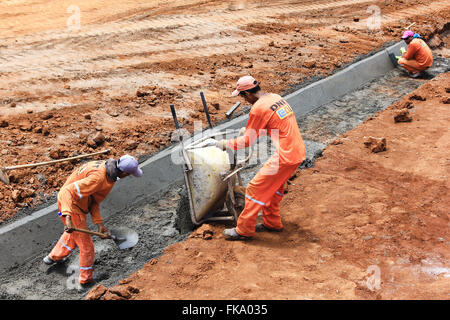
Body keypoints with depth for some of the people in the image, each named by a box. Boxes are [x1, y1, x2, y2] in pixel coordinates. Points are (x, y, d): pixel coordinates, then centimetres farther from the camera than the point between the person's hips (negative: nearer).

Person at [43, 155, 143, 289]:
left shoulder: (104, 167, -2)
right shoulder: (98, 178, -32)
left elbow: (94, 201, 0)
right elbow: (68, 191, -35)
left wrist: (100, 224, -6)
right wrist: (68, 217, -43)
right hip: (72, 207, -10)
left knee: (72, 233, 35)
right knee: (86, 245, 6)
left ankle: (54, 257, 58)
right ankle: (85, 282, 23)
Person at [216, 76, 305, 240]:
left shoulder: (259, 108, -14)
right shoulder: (276, 97, 12)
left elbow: (247, 140, -7)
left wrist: (225, 143, 6)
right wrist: (248, 130, 33)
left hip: (285, 156, -9)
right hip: (298, 151, 9)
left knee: (255, 188, 0)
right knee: (274, 186, 25)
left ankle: (244, 230, 10)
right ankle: (272, 222, 36)